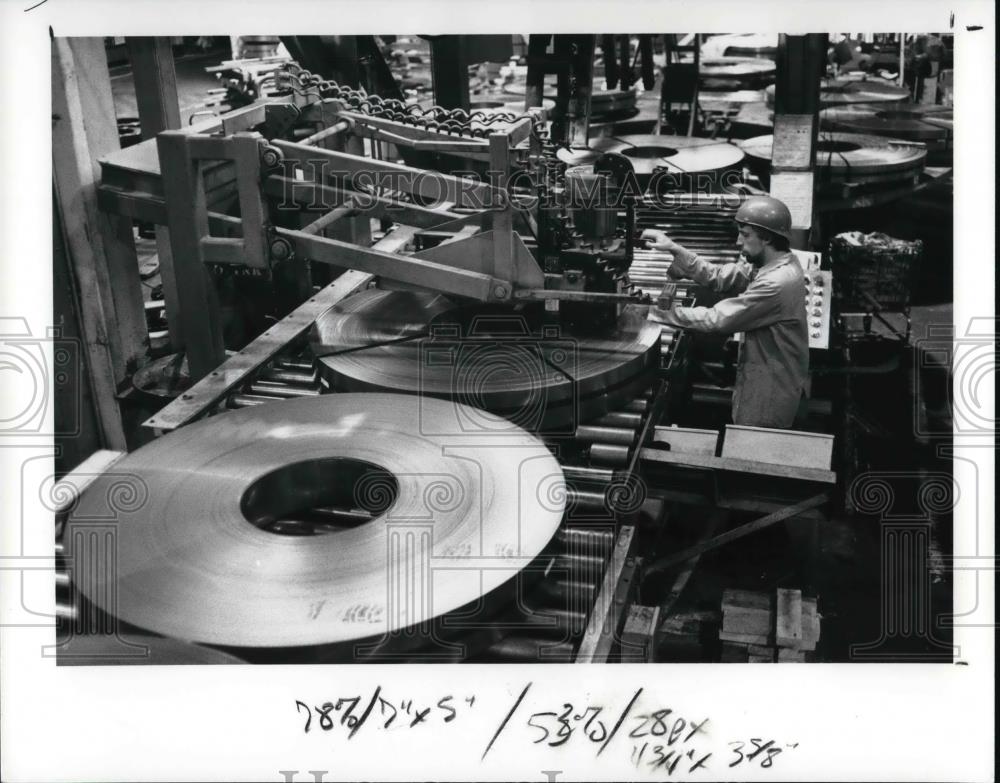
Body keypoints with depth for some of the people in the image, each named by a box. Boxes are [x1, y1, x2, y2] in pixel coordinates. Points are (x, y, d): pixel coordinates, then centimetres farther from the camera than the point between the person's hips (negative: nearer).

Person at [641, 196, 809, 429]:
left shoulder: (778, 283, -29)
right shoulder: (769, 265, 3)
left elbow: (719, 319, -25)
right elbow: (718, 276, 0)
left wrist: (666, 314, -17)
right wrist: (674, 250, -10)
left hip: (771, 392, -9)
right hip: (766, 382, 9)